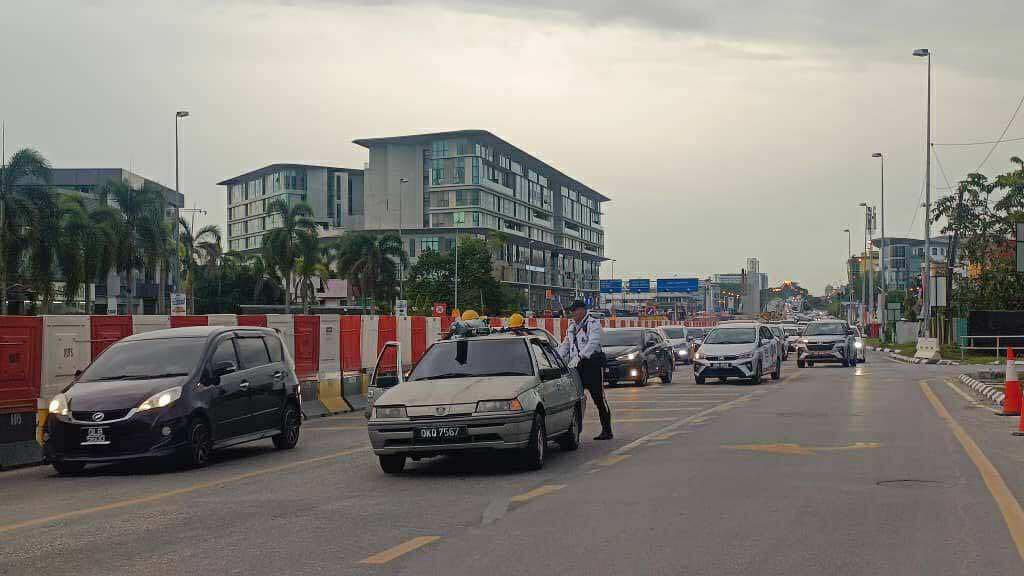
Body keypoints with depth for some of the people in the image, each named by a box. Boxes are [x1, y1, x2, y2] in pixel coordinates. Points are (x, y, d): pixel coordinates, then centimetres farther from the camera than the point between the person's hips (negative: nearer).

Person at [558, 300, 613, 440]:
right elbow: (565, 345, 21)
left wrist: (579, 357, -30)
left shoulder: (593, 323, -6)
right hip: (577, 366, 7)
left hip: (592, 364, -7)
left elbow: (593, 343, -20)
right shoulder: (572, 327, 19)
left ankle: (607, 431, 3)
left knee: (599, 398, -4)